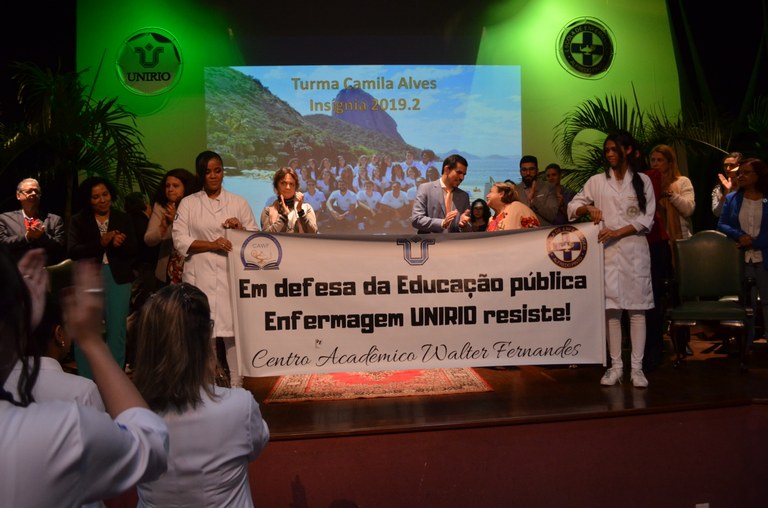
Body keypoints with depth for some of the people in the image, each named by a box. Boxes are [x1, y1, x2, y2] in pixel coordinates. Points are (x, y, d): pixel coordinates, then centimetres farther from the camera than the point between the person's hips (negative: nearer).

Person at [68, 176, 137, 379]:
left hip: (117, 279, 1)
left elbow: (133, 250, 2)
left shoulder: (123, 219, 9)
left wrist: (120, 244, -18)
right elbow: (73, 251, -6)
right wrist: (100, 243, -17)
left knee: (117, 330, 5)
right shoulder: (79, 220, 6)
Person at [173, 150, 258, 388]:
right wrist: (211, 244, -13)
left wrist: (240, 228, -8)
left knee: (234, 328, -3)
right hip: (200, 276, 0)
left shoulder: (238, 202, 13)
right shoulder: (188, 203, 10)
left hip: (231, 273, 0)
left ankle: (236, 385, 6)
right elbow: (179, 240, 1)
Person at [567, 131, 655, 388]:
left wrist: (617, 232, -11)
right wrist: (588, 207, -11)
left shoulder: (642, 181, 7)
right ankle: (616, 365, 7)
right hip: (607, 251, 1)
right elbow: (572, 207, 10)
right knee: (611, 308, 0)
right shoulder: (597, 181, 9)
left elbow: (646, 219, 1)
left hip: (634, 250, -1)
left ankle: (637, 367, 3)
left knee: (636, 308, -1)